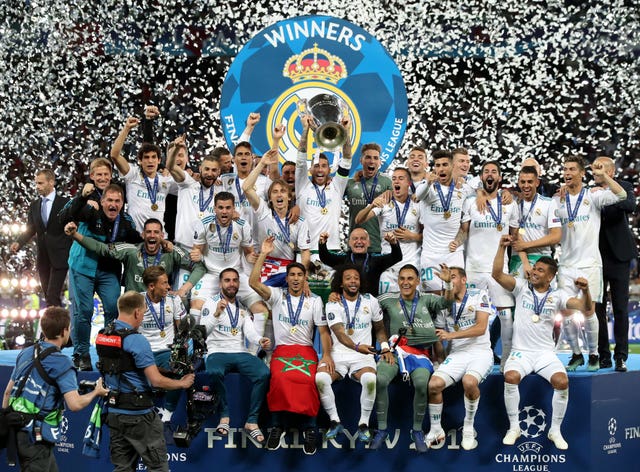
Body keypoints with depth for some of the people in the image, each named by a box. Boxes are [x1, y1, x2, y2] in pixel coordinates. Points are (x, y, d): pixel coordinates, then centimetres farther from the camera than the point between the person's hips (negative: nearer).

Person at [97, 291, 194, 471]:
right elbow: (156, 380, -20)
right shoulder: (136, 340, -18)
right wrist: (182, 383, -4)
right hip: (138, 414, -7)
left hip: (113, 411, 8)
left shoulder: (102, 336, 6)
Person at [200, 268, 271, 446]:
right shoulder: (211, 303, 6)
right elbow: (203, 332, -8)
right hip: (217, 352, -3)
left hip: (241, 353, 4)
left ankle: (251, 422, -18)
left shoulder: (243, 308, 19)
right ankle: (224, 416, -17)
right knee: (214, 372, -39)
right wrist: (216, 314, -26)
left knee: (264, 373, -26)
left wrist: (260, 340, -19)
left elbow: (250, 331, 4)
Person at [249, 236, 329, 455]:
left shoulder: (315, 301, 12)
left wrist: (326, 354, -9)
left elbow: (323, 330, 7)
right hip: (281, 349, 0)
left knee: (308, 380, -33)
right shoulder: (277, 295, 9)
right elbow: (254, 283, -7)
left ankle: (309, 428, -18)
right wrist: (263, 255, -10)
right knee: (279, 378, -34)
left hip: (306, 350, 0)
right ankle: (277, 426, -16)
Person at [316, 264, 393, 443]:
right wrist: (357, 347, -33)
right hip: (338, 353, 0)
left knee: (370, 379, -34)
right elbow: (339, 333, -14)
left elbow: (380, 328, 20)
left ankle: (363, 424, -14)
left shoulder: (370, 301, 9)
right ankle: (335, 422, -10)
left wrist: (385, 349, 2)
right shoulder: (333, 304, 0)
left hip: (363, 356, 1)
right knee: (321, 378, -31)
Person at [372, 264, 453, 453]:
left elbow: (447, 301, 0)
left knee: (421, 383, -31)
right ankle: (382, 429, -11)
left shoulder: (427, 300, 13)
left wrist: (448, 283, -18)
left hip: (420, 353, 0)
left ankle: (417, 431, -9)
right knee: (379, 379, -29)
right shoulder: (389, 300, 12)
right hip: (395, 350, 1)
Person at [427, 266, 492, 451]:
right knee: (433, 384, -21)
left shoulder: (479, 295, -1)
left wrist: (451, 335, -19)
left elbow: (481, 328, -12)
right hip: (456, 354, 4)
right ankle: (436, 431, -1)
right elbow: (438, 335, 18)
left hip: (480, 352, -4)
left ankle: (468, 428, -11)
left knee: (469, 382, -35)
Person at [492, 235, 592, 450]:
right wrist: (502, 247, -18)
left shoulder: (557, 295, 5)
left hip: (546, 353, 1)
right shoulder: (521, 287, 4)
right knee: (511, 378, -30)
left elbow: (585, 307, -7)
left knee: (562, 382, -26)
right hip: (520, 351, 0)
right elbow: (496, 274, -7)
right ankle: (514, 427, -10)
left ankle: (555, 430, -4)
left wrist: (585, 291, -28)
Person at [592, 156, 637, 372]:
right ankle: (603, 355, 15)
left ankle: (621, 356, 8)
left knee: (620, 308, 2)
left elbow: (630, 205, -20)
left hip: (618, 256, -2)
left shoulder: (623, 187, -1)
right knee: (597, 308, 6)